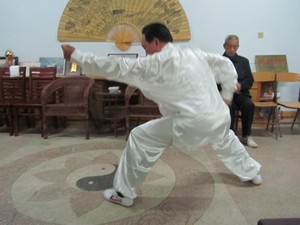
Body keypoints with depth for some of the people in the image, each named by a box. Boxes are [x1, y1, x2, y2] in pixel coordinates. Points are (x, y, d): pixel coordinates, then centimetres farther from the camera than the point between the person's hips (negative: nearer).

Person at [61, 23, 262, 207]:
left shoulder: (157, 63, -6)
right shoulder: (195, 54, 15)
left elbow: (116, 68, -6)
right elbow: (226, 65, 22)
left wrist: (75, 55, 3)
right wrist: (227, 94, 30)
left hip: (192, 123, -8)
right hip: (220, 116, 8)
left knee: (139, 138, 3)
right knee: (225, 140, 42)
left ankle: (124, 193, 14)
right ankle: (252, 172, 60)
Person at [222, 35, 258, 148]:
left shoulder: (244, 61, 17)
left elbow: (250, 80, 8)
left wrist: (240, 85, -15)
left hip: (241, 93, 3)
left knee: (249, 104, -28)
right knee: (230, 106, -35)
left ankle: (246, 136, -13)